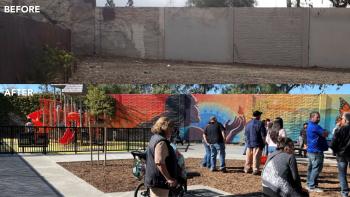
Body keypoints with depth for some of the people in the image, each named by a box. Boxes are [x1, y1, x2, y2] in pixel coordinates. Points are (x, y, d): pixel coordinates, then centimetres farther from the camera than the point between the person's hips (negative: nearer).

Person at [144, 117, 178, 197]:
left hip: (154, 179, 11)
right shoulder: (161, 142, -19)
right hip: (159, 181, -11)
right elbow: (159, 162, -28)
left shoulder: (155, 138, 15)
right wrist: (169, 178, -24)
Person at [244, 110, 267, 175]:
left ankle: (247, 168, 22)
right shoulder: (260, 124, -10)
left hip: (249, 143, 5)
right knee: (256, 157, -3)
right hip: (257, 143, -5)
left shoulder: (248, 124, 8)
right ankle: (255, 170, -4)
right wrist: (263, 143, 1)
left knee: (248, 157, 13)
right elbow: (263, 135, -10)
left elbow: (245, 134, 13)